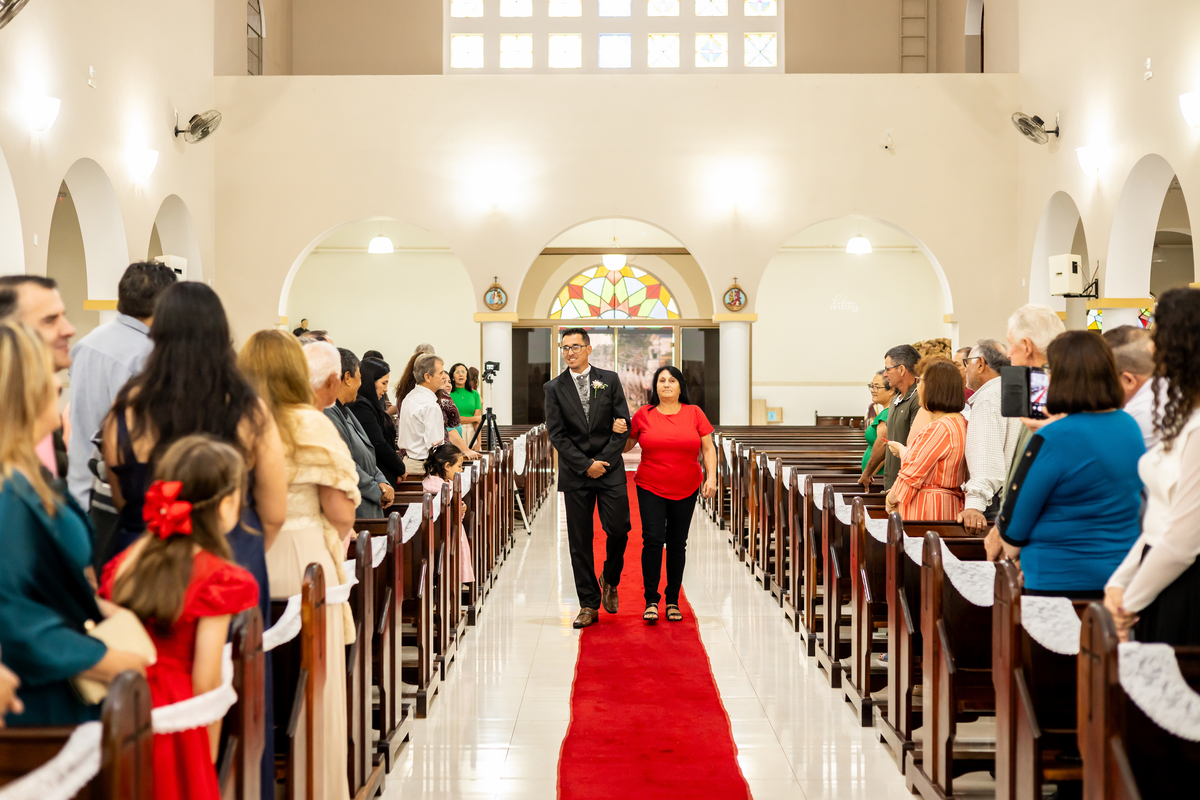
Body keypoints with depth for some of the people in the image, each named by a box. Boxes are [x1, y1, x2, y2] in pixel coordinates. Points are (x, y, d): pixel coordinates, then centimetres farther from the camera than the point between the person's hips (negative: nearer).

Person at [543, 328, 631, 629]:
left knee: (618, 529, -8)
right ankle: (589, 605, 8)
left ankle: (610, 580, 21)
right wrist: (586, 465, -10)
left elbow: (623, 424, 2)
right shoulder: (554, 387, 4)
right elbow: (556, 434, -2)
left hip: (610, 470, 0)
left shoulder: (609, 380, 5)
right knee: (579, 541, 1)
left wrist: (604, 461, -8)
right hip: (575, 474, 0)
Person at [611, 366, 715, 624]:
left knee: (677, 543, 6)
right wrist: (618, 431, -10)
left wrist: (711, 477, -7)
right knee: (653, 539, -11)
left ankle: (673, 600, 15)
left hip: (686, 490, 1)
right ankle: (651, 600, -2)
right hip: (651, 489, -1)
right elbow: (626, 446, 10)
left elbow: (708, 448, 5)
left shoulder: (694, 413, 3)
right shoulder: (643, 414, 1)